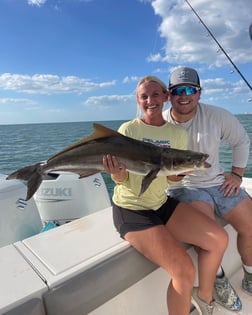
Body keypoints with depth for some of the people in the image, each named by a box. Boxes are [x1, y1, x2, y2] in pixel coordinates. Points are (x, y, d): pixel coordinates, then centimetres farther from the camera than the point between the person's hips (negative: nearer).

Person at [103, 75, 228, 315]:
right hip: (131, 210, -5)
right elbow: (121, 179, -12)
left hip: (162, 203, 6)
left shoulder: (178, 134, 1)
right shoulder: (128, 129, -13)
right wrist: (117, 175, -35)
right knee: (183, 269, -18)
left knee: (219, 239, -1)